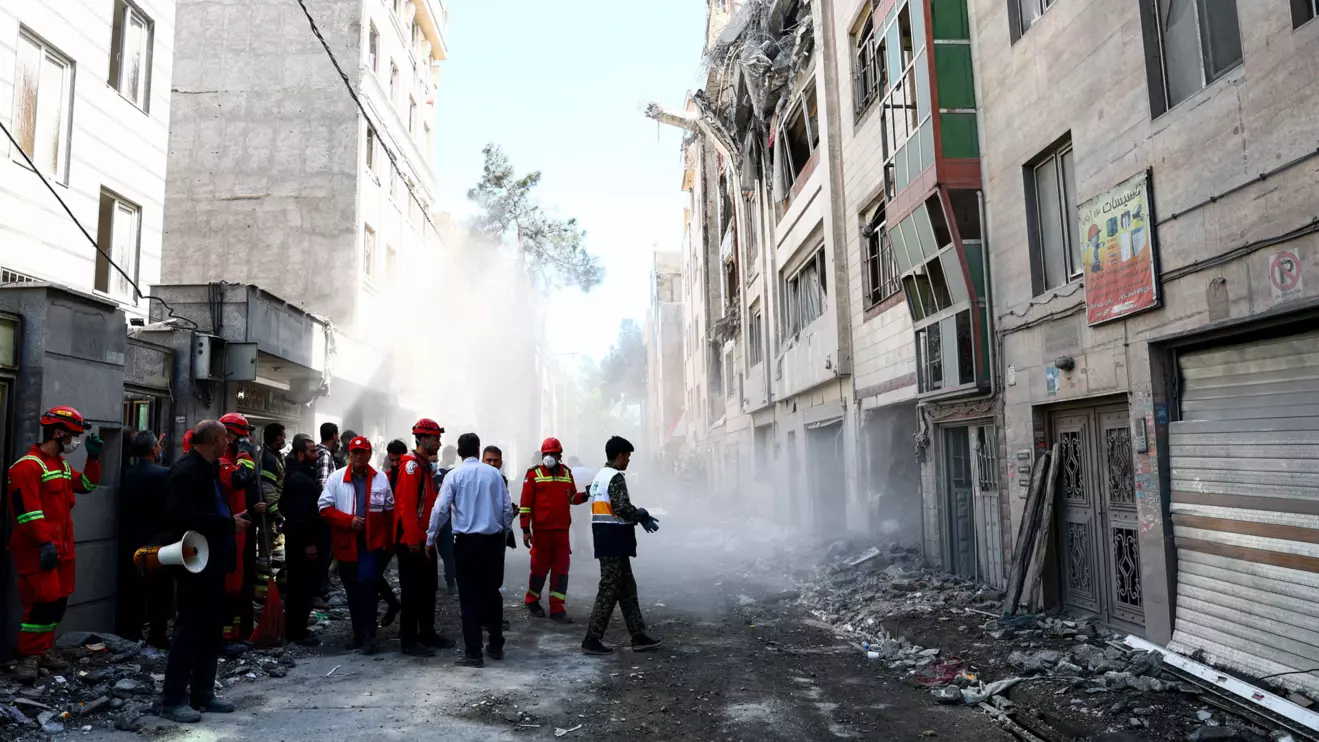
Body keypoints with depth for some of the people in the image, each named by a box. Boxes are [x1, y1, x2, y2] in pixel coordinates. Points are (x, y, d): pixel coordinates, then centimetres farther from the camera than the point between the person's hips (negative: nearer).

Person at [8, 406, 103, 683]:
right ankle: (28, 657, 1)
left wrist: (93, 457, 10)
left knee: (58, 601, 12)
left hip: (62, 548, 9)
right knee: (42, 601, -9)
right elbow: (27, 510, -20)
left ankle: (43, 651, 22)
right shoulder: (28, 466, -14)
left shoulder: (62, 464, 16)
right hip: (37, 550, -9)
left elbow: (86, 485, 24)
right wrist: (44, 543, -23)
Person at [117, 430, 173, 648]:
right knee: (158, 592, 5)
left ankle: (129, 634, 20)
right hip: (157, 542, -5)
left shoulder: (127, 474, 1)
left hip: (131, 541, 5)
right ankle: (157, 636, 9)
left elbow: (124, 507, 4)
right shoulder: (163, 474, -15)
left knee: (132, 590, 12)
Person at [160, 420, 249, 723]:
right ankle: (173, 699, 6)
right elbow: (185, 516, -27)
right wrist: (229, 523, -21)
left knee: (212, 627, 13)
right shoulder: (186, 471, -16)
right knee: (189, 627, -4)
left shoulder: (208, 469, 14)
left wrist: (232, 520, 3)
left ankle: (203, 692, 23)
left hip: (213, 560, 10)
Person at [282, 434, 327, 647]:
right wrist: (308, 543, -23)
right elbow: (299, 515, -25)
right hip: (302, 544, -11)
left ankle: (295, 629, 24)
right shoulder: (299, 479, -18)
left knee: (302, 587, 16)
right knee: (302, 588, -4)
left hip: (303, 542, 11)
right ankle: (297, 632, 4)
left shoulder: (303, 475, 16)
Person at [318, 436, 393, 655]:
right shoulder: (336, 478, 0)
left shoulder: (381, 478, 2)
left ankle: (369, 635, -9)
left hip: (372, 541, -2)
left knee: (367, 582, -16)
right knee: (352, 590, 11)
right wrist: (348, 520, -16)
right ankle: (358, 634, 25)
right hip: (346, 542, 2)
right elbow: (324, 507, -4)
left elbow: (389, 511, 6)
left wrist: (389, 541, 4)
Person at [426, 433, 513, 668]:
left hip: (467, 541, -3)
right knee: (492, 591, 15)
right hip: (494, 540, 3)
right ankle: (496, 645, 23)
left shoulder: (454, 475, -5)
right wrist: (504, 530, 19)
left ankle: (473, 653, 3)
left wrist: (430, 539, 2)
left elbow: (440, 509, -9)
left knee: (470, 596, 3)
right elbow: (507, 507, 3)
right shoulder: (494, 473, 1)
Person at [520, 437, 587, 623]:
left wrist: (584, 496, -5)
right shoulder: (533, 474, -5)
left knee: (561, 569, 3)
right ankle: (532, 601, 28)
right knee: (540, 567, 7)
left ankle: (557, 608, 10)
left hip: (562, 530, 4)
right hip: (541, 530, -4)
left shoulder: (566, 473, 8)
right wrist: (525, 529, -9)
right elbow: (526, 503, -6)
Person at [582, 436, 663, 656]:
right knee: (609, 590, -4)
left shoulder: (600, 476, 17)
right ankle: (592, 640, 1)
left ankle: (639, 637, 17)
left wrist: (638, 515, 13)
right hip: (614, 540, -10)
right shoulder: (616, 477, -14)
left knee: (627, 588, 13)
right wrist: (642, 516, -5)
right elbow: (622, 508, -23)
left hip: (605, 539, 10)